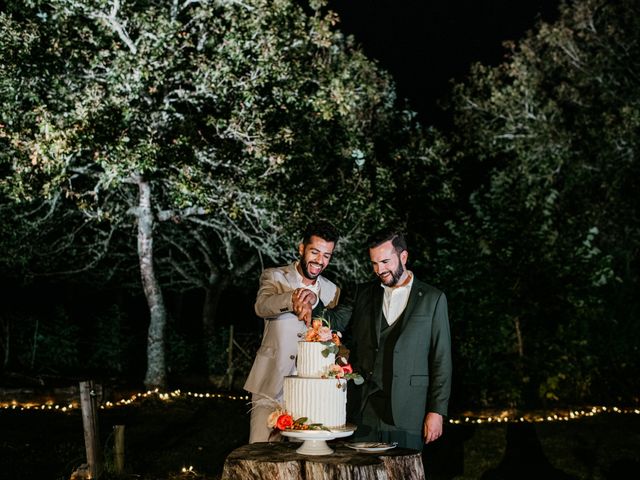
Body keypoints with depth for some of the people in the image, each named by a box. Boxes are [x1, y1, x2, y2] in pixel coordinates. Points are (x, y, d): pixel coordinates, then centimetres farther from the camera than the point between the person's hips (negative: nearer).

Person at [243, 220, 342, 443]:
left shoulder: (332, 291, 13)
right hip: (270, 388, -3)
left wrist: (313, 302, -14)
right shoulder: (274, 277, 2)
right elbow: (262, 306, -20)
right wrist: (293, 298, -39)